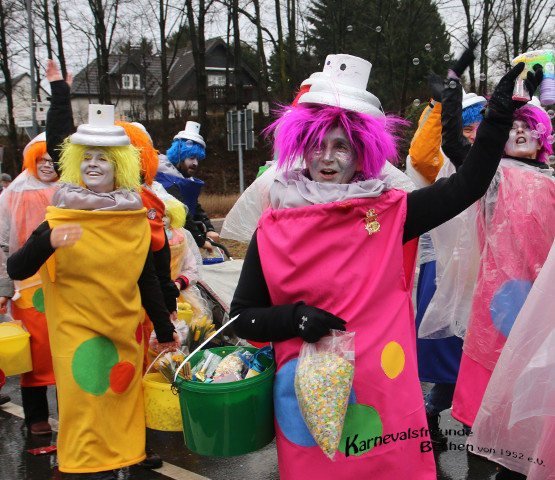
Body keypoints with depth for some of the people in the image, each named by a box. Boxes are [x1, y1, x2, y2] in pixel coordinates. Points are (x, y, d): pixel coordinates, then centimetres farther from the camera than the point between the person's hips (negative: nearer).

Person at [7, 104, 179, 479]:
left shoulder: (136, 219, 2)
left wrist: (164, 329, 15)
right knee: (86, 398, 0)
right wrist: (47, 242, -31)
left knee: (124, 397, 12)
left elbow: (147, 278, 11)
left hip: (126, 330, 3)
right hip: (77, 330, -3)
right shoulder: (62, 216, -8)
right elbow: (16, 271, -12)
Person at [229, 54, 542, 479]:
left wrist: (500, 112, -6)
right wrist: (295, 318, -14)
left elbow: (467, 185, -1)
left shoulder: (388, 213, -1)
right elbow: (242, 317, 3)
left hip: (386, 397, 1)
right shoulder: (274, 229, -2)